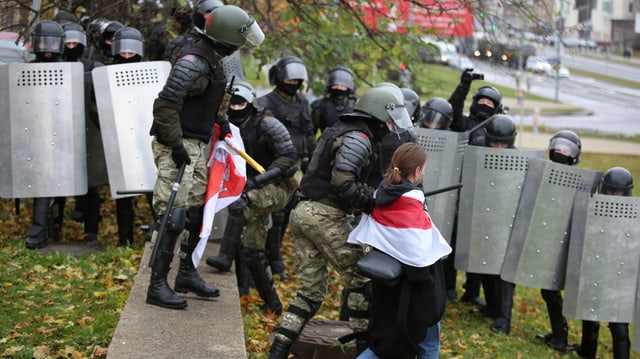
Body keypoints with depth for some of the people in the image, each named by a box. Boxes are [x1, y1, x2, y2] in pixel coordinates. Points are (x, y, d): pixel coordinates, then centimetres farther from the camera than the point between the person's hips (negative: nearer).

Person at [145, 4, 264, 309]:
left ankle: (187, 274, 29)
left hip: (196, 146, 10)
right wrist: (176, 145, -24)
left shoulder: (211, 61, 11)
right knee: (175, 216, -10)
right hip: (178, 147, -10)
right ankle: (157, 286, -6)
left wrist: (218, 120, 16)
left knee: (198, 211, 16)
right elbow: (165, 104, -26)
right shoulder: (193, 62, -20)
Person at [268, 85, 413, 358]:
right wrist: (372, 203, -11)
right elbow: (342, 182, -21)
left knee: (311, 290, 11)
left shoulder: (340, 131, 20)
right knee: (360, 279, 5)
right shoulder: (359, 139, -10)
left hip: (303, 212, 9)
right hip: (325, 216, -9)